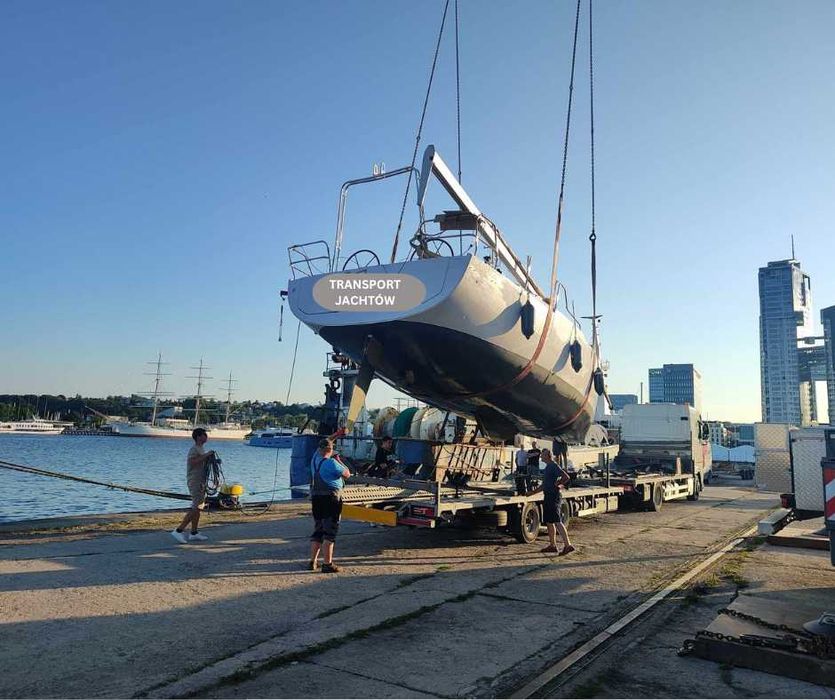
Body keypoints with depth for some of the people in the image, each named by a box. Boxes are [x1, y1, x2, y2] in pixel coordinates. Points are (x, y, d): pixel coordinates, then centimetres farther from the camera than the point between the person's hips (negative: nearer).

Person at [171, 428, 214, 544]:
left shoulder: (201, 449, 19)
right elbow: (192, 462, -30)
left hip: (200, 481, 10)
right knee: (196, 508, -13)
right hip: (195, 481, -10)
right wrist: (207, 455, -26)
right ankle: (179, 531, -11)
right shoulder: (194, 449, -13)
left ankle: (194, 533, 15)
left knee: (198, 508, 11)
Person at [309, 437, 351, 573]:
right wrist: (339, 461, 4)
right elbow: (347, 474, -7)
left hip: (315, 498, 7)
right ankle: (327, 564, -2)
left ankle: (312, 562, 18)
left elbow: (319, 449, 27)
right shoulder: (331, 463, -15)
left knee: (317, 530, 16)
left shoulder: (315, 459, 6)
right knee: (330, 532, -2)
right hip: (330, 498, -7)